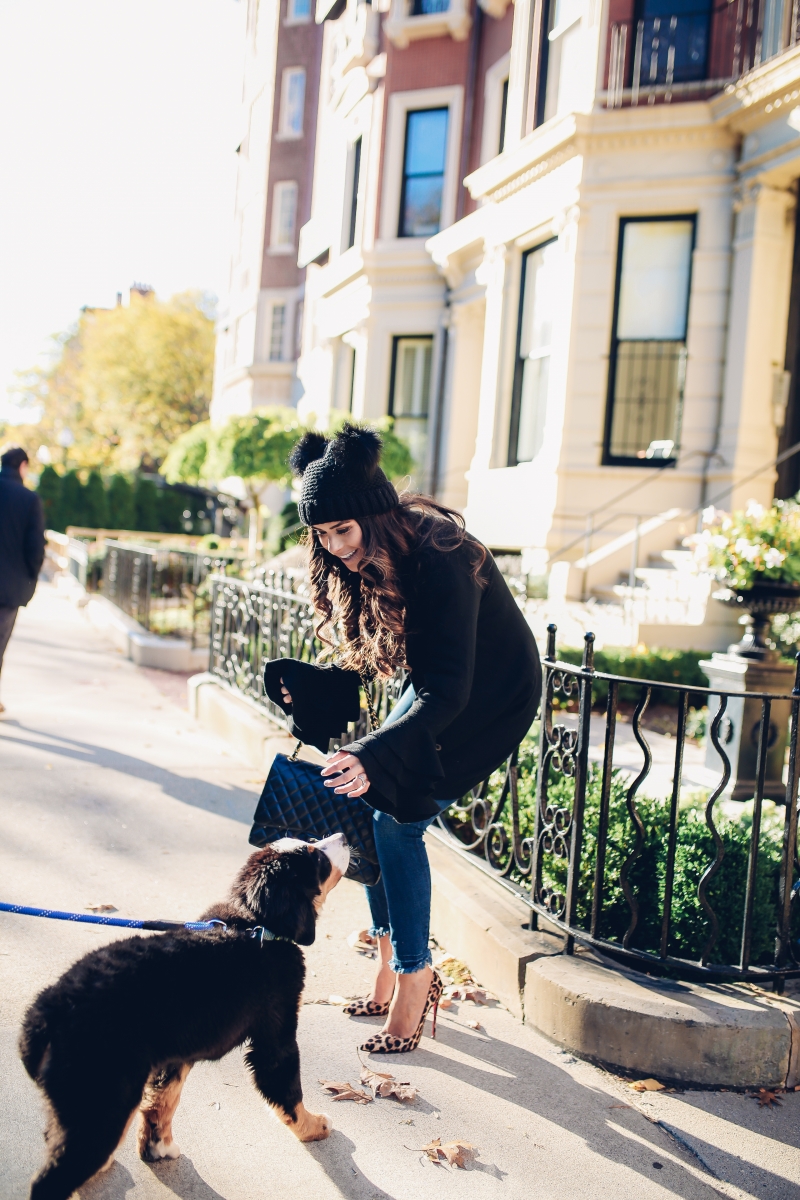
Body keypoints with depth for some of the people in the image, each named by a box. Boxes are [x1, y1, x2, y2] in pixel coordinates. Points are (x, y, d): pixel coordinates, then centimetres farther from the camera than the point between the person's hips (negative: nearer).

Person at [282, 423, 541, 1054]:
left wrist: (371, 755, -49)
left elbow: (450, 690, -39)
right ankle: (392, 964, 15)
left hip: (493, 697, -8)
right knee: (370, 812, 1)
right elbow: (367, 658, 2)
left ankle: (413, 977, 0)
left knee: (398, 821, -14)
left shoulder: (440, 560, -33)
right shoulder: (365, 560, -9)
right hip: (438, 687, 8)